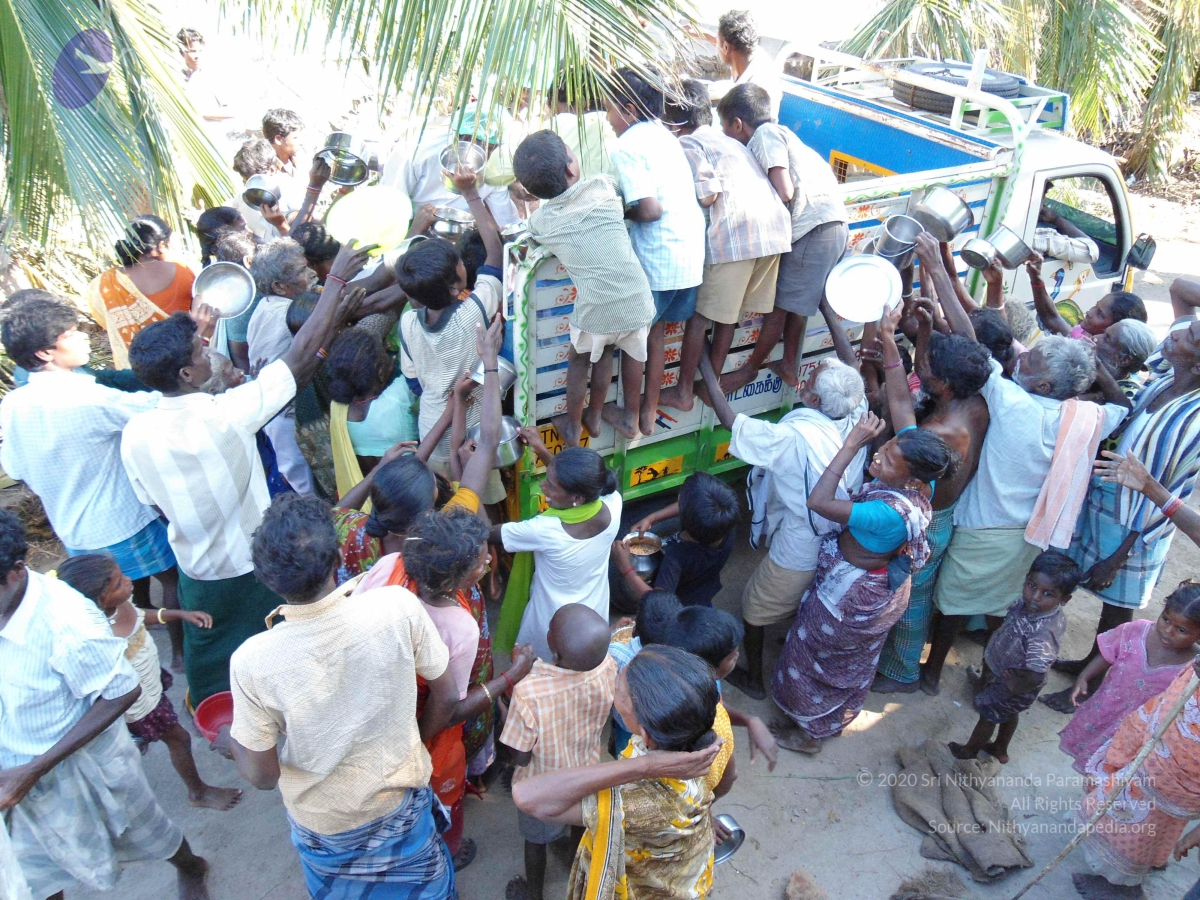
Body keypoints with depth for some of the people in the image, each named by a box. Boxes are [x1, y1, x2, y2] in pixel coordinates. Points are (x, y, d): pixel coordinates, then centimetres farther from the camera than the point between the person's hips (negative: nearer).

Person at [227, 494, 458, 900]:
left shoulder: (251, 663, -31)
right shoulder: (399, 606, -31)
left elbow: (262, 775, -17)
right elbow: (445, 691, -14)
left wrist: (231, 738, 4)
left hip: (322, 823, 0)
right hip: (401, 802, 0)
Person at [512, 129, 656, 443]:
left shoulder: (539, 221, 0)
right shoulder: (603, 187, -2)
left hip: (595, 311, 0)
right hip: (637, 302, 0)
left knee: (581, 357, 27)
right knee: (633, 350, 28)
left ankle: (573, 425, 41)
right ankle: (630, 418, 45)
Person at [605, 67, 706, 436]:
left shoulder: (627, 146, -11)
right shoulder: (665, 136, 15)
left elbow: (650, 209, -21)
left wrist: (620, 211, -1)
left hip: (657, 256, -8)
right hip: (692, 249, 8)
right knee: (656, 330, 18)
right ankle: (649, 410, 27)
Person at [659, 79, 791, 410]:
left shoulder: (688, 144, 5)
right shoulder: (728, 139, 29)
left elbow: (708, 195, -10)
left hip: (734, 229, -7)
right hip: (774, 225, 7)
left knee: (700, 313, 4)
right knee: (727, 311, 19)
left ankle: (683, 392, 11)